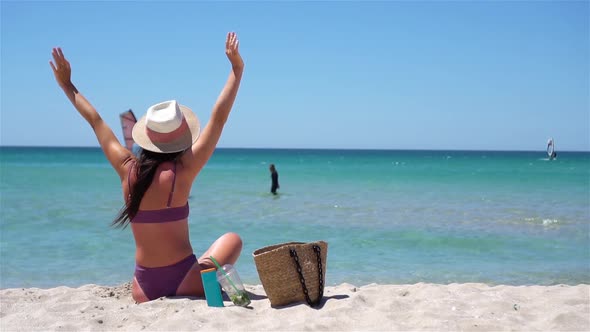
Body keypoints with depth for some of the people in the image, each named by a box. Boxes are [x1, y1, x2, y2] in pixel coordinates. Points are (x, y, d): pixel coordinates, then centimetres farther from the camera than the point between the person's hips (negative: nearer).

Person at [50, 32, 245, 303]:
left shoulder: (127, 170, -3)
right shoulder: (182, 171, -14)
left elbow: (95, 121, 11)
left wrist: (67, 85, 23)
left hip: (145, 290, 5)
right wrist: (237, 68, -2)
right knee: (232, 239, 18)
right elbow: (219, 117, -9)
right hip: (184, 282, -5)